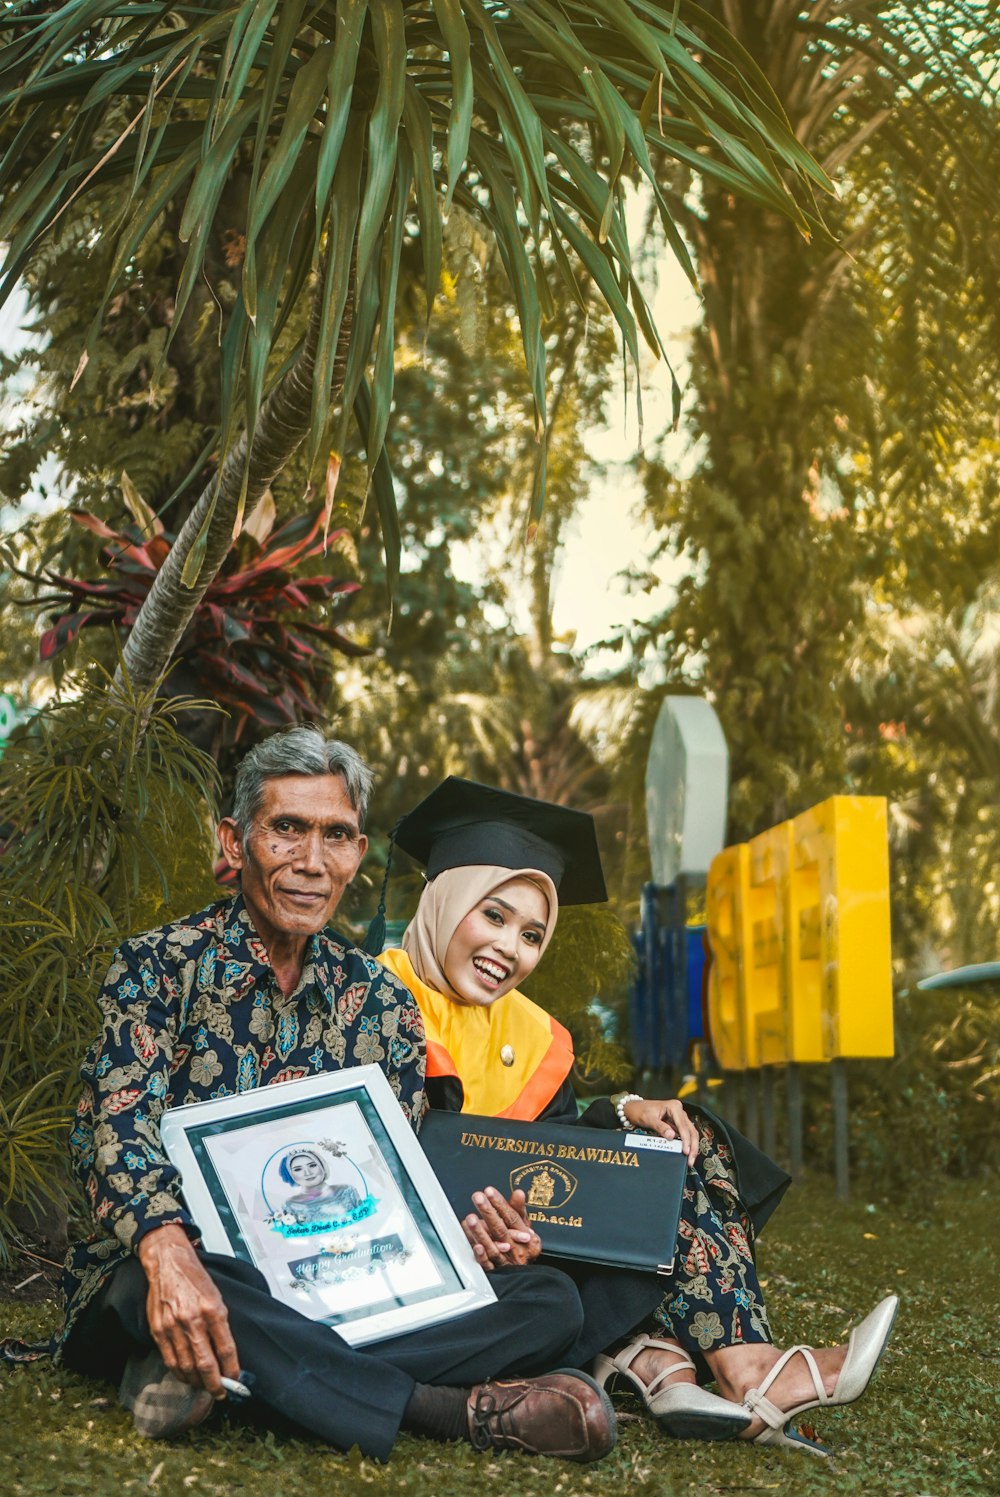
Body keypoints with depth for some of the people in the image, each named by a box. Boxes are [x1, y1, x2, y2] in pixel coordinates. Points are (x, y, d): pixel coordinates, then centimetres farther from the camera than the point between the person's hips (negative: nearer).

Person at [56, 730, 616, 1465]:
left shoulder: (380, 1000, 12)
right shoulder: (161, 963, -1)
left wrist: (473, 1239, -10)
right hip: (190, 1280, -5)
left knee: (551, 1299, -15)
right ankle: (455, 1410, -30)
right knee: (163, 1283, -40)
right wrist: (167, 1252, -36)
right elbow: (119, 1127, -15)